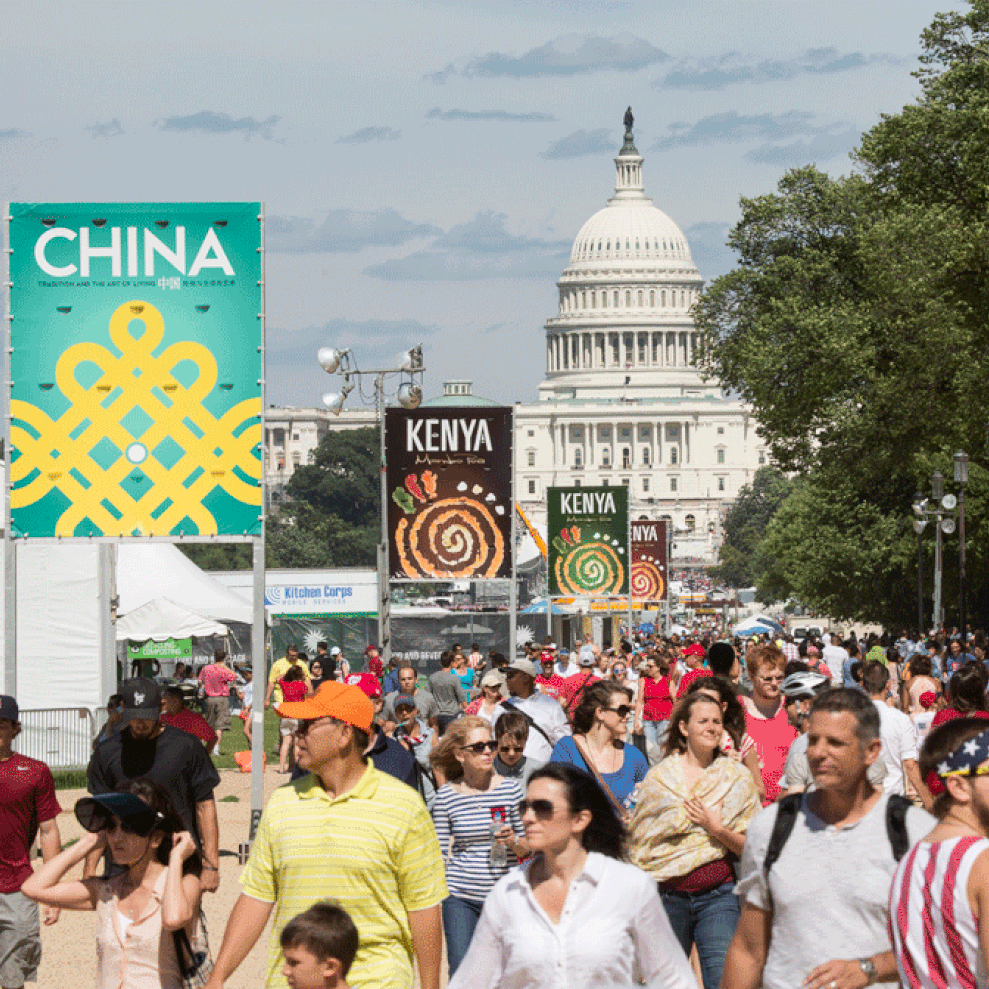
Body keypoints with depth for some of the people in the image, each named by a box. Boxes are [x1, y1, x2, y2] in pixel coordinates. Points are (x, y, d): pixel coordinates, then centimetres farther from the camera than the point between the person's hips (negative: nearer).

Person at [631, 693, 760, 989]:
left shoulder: (738, 777, 6)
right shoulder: (658, 777, 7)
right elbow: (639, 840, 13)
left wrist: (718, 829, -11)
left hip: (719, 896, -1)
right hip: (667, 895, 1)